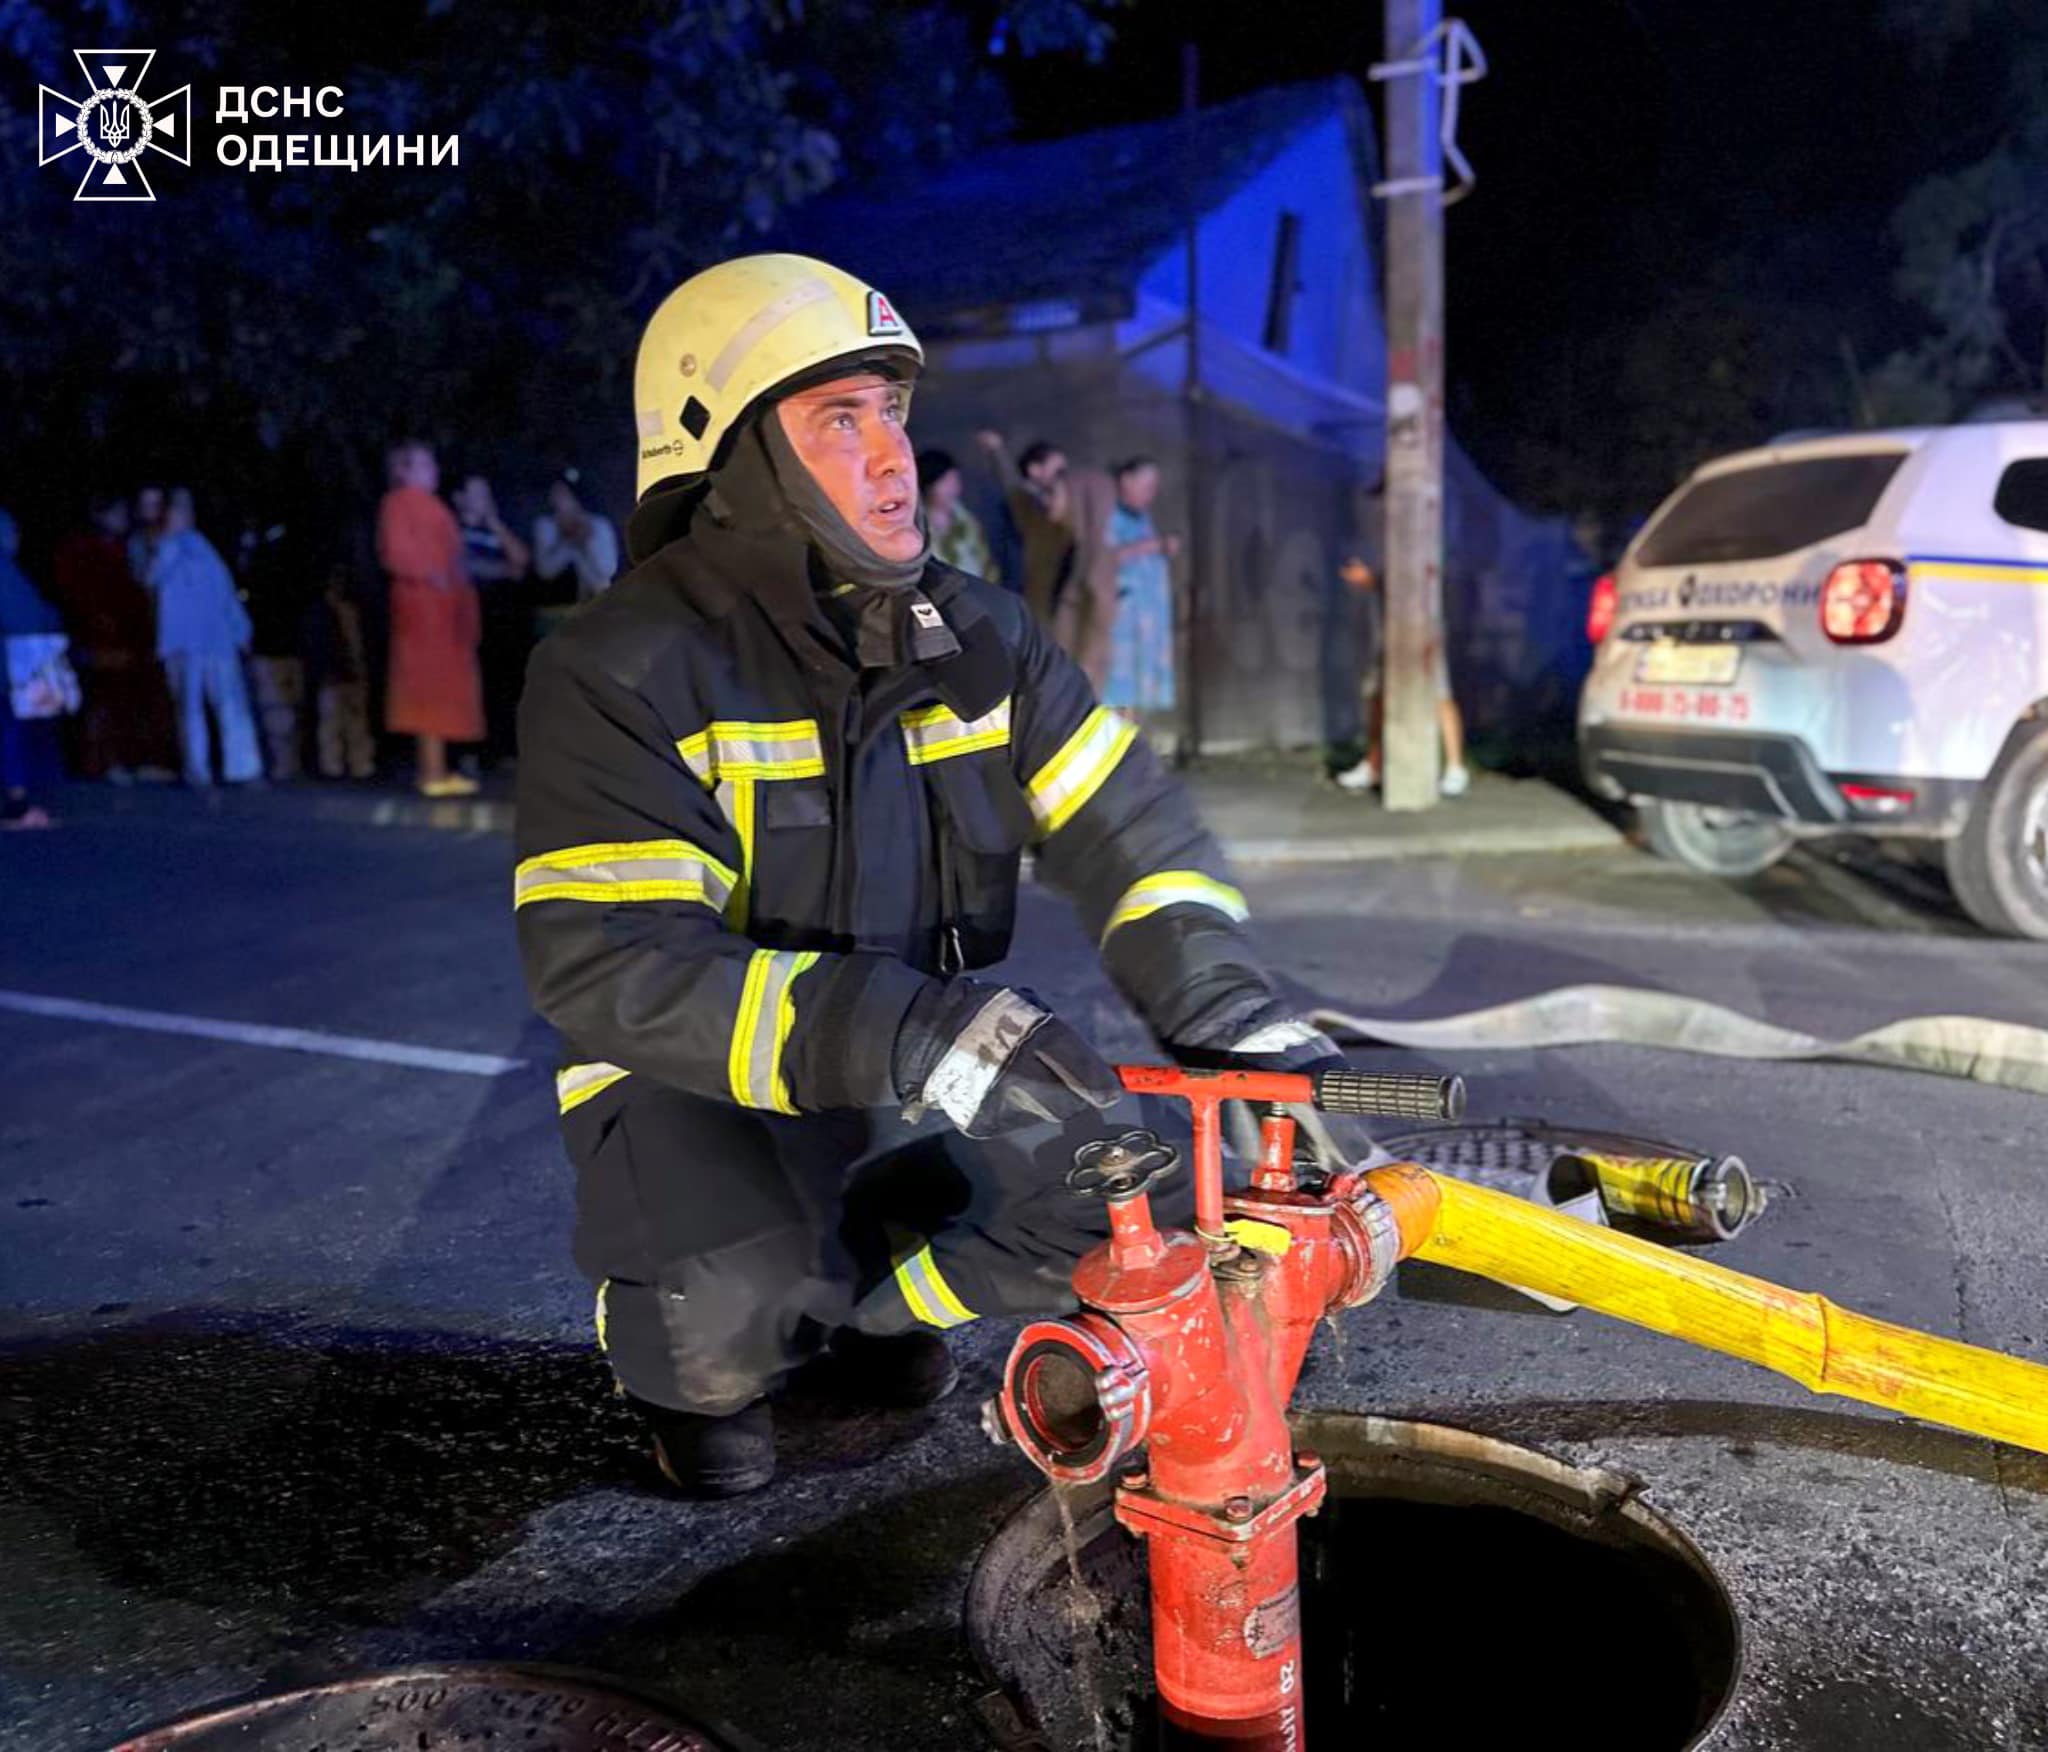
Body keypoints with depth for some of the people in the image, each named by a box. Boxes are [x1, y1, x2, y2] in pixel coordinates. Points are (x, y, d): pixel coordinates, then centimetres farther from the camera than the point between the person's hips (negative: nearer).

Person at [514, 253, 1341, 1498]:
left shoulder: (978, 634, -1)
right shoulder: (621, 672, -18)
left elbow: (1126, 825, -3)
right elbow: (609, 964, -28)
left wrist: (1225, 1005, -21)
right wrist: (902, 1032, -41)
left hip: (928, 1072, 5)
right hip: (704, 1084, -5)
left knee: (1119, 1192, -15)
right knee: (751, 1292, -33)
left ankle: (873, 1301, 16)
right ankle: (692, 1353, 8)